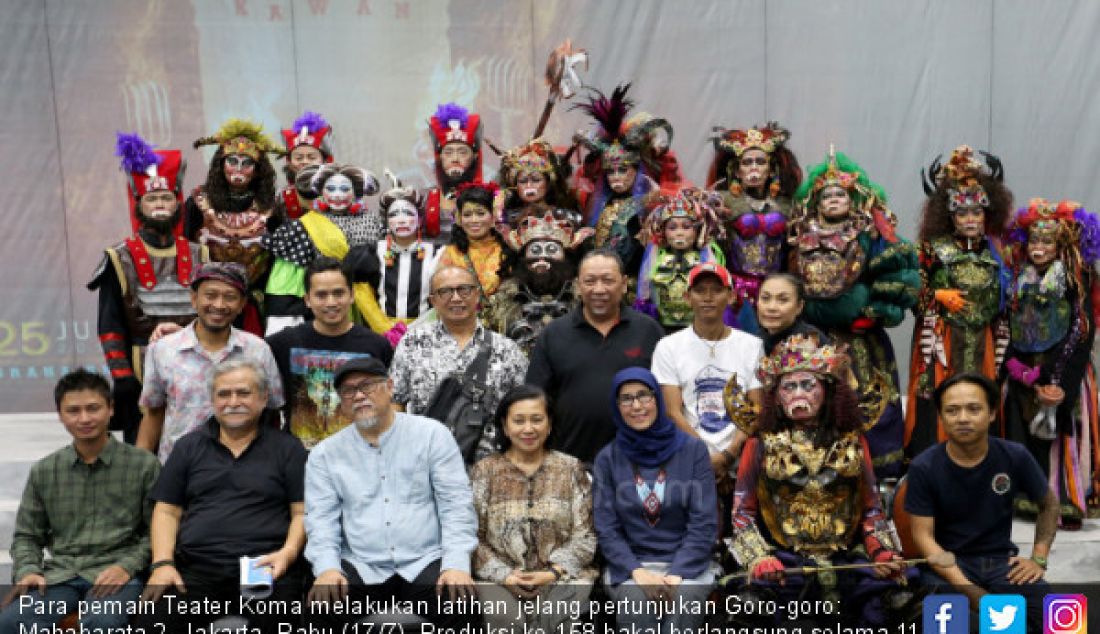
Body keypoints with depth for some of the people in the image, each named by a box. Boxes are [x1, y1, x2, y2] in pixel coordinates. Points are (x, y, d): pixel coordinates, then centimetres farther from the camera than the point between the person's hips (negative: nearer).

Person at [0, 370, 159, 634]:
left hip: (115, 573, -3)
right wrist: (27, 570, 0)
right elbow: (27, 536, 19)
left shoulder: (143, 465, 4)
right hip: (60, 573, 3)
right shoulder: (43, 472, 15)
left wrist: (128, 565, -12)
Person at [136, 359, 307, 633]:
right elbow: (167, 511, 16)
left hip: (265, 567, -2)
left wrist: (287, 553, -11)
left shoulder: (287, 448, 11)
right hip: (195, 569, 2)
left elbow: (302, 512, 6)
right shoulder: (189, 447, 19)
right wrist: (163, 563, 1)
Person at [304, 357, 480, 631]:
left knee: (462, 607, -30)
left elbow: (456, 504, -3)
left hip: (424, 563, -1)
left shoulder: (432, 434, 2)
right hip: (360, 567, 2)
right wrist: (327, 567, -17)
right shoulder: (325, 454, 9)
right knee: (322, 607, -28)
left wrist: (456, 564, -16)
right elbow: (321, 519, 3)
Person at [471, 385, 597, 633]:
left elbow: (585, 535, 4)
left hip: (562, 575, 1)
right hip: (500, 578, 0)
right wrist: (503, 575, -10)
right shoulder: (484, 471, 8)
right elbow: (471, 536, 3)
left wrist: (554, 571, -9)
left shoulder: (571, 469, 9)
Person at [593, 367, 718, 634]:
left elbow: (704, 523, -3)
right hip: (630, 563, 0)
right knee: (637, 602, -31)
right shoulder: (607, 459, 3)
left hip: (686, 561, 0)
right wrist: (637, 572, -15)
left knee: (684, 601, -31)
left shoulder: (693, 449, 0)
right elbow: (607, 529, 0)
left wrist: (677, 573, -15)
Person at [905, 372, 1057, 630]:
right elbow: (923, 536, -10)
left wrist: (1039, 558, 1)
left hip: (1002, 558, 2)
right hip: (948, 562, -2)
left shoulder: (1015, 456, -4)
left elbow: (1049, 505, 14)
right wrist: (969, 590, -22)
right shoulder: (923, 467, -10)